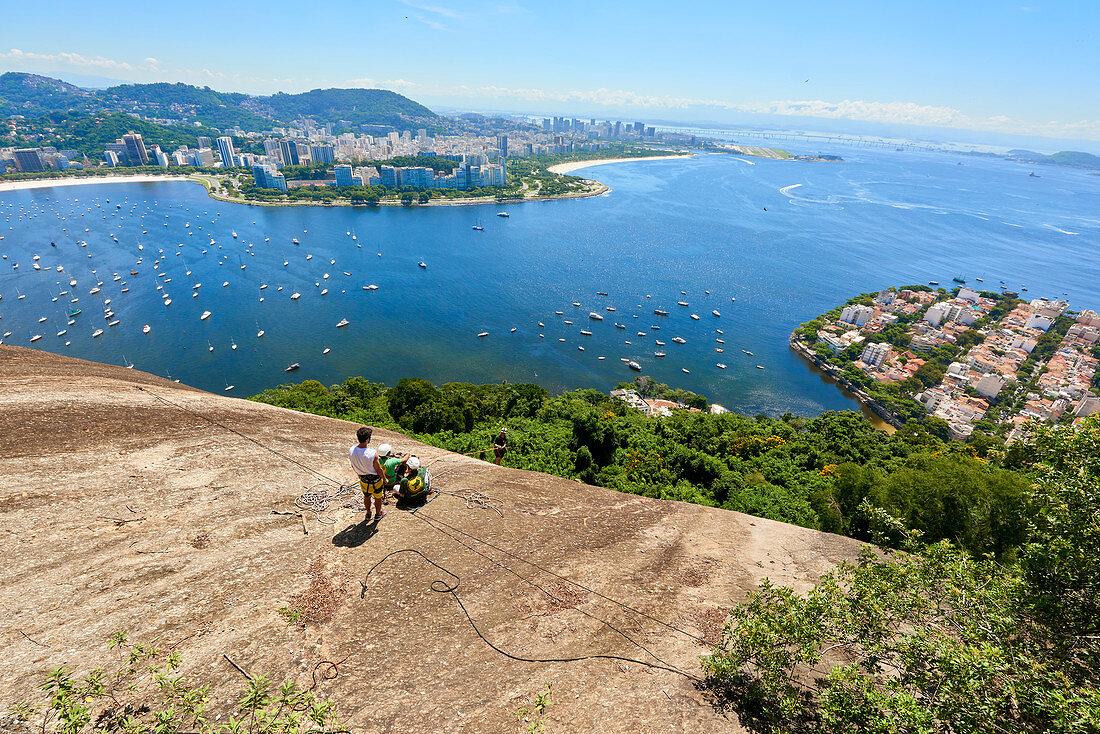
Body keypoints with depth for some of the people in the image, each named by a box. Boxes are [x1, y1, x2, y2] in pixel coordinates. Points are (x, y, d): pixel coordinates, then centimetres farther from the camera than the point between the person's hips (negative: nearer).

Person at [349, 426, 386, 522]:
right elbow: (379, 470, -21)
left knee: (366, 496, 30)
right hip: (375, 480, -4)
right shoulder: (373, 454, -35)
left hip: (363, 479, 4)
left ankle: (368, 514, 49)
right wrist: (385, 479, -2)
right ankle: (378, 514, 45)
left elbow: (353, 467, -1)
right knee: (378, 497, 24)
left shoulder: (351, 450, -19)